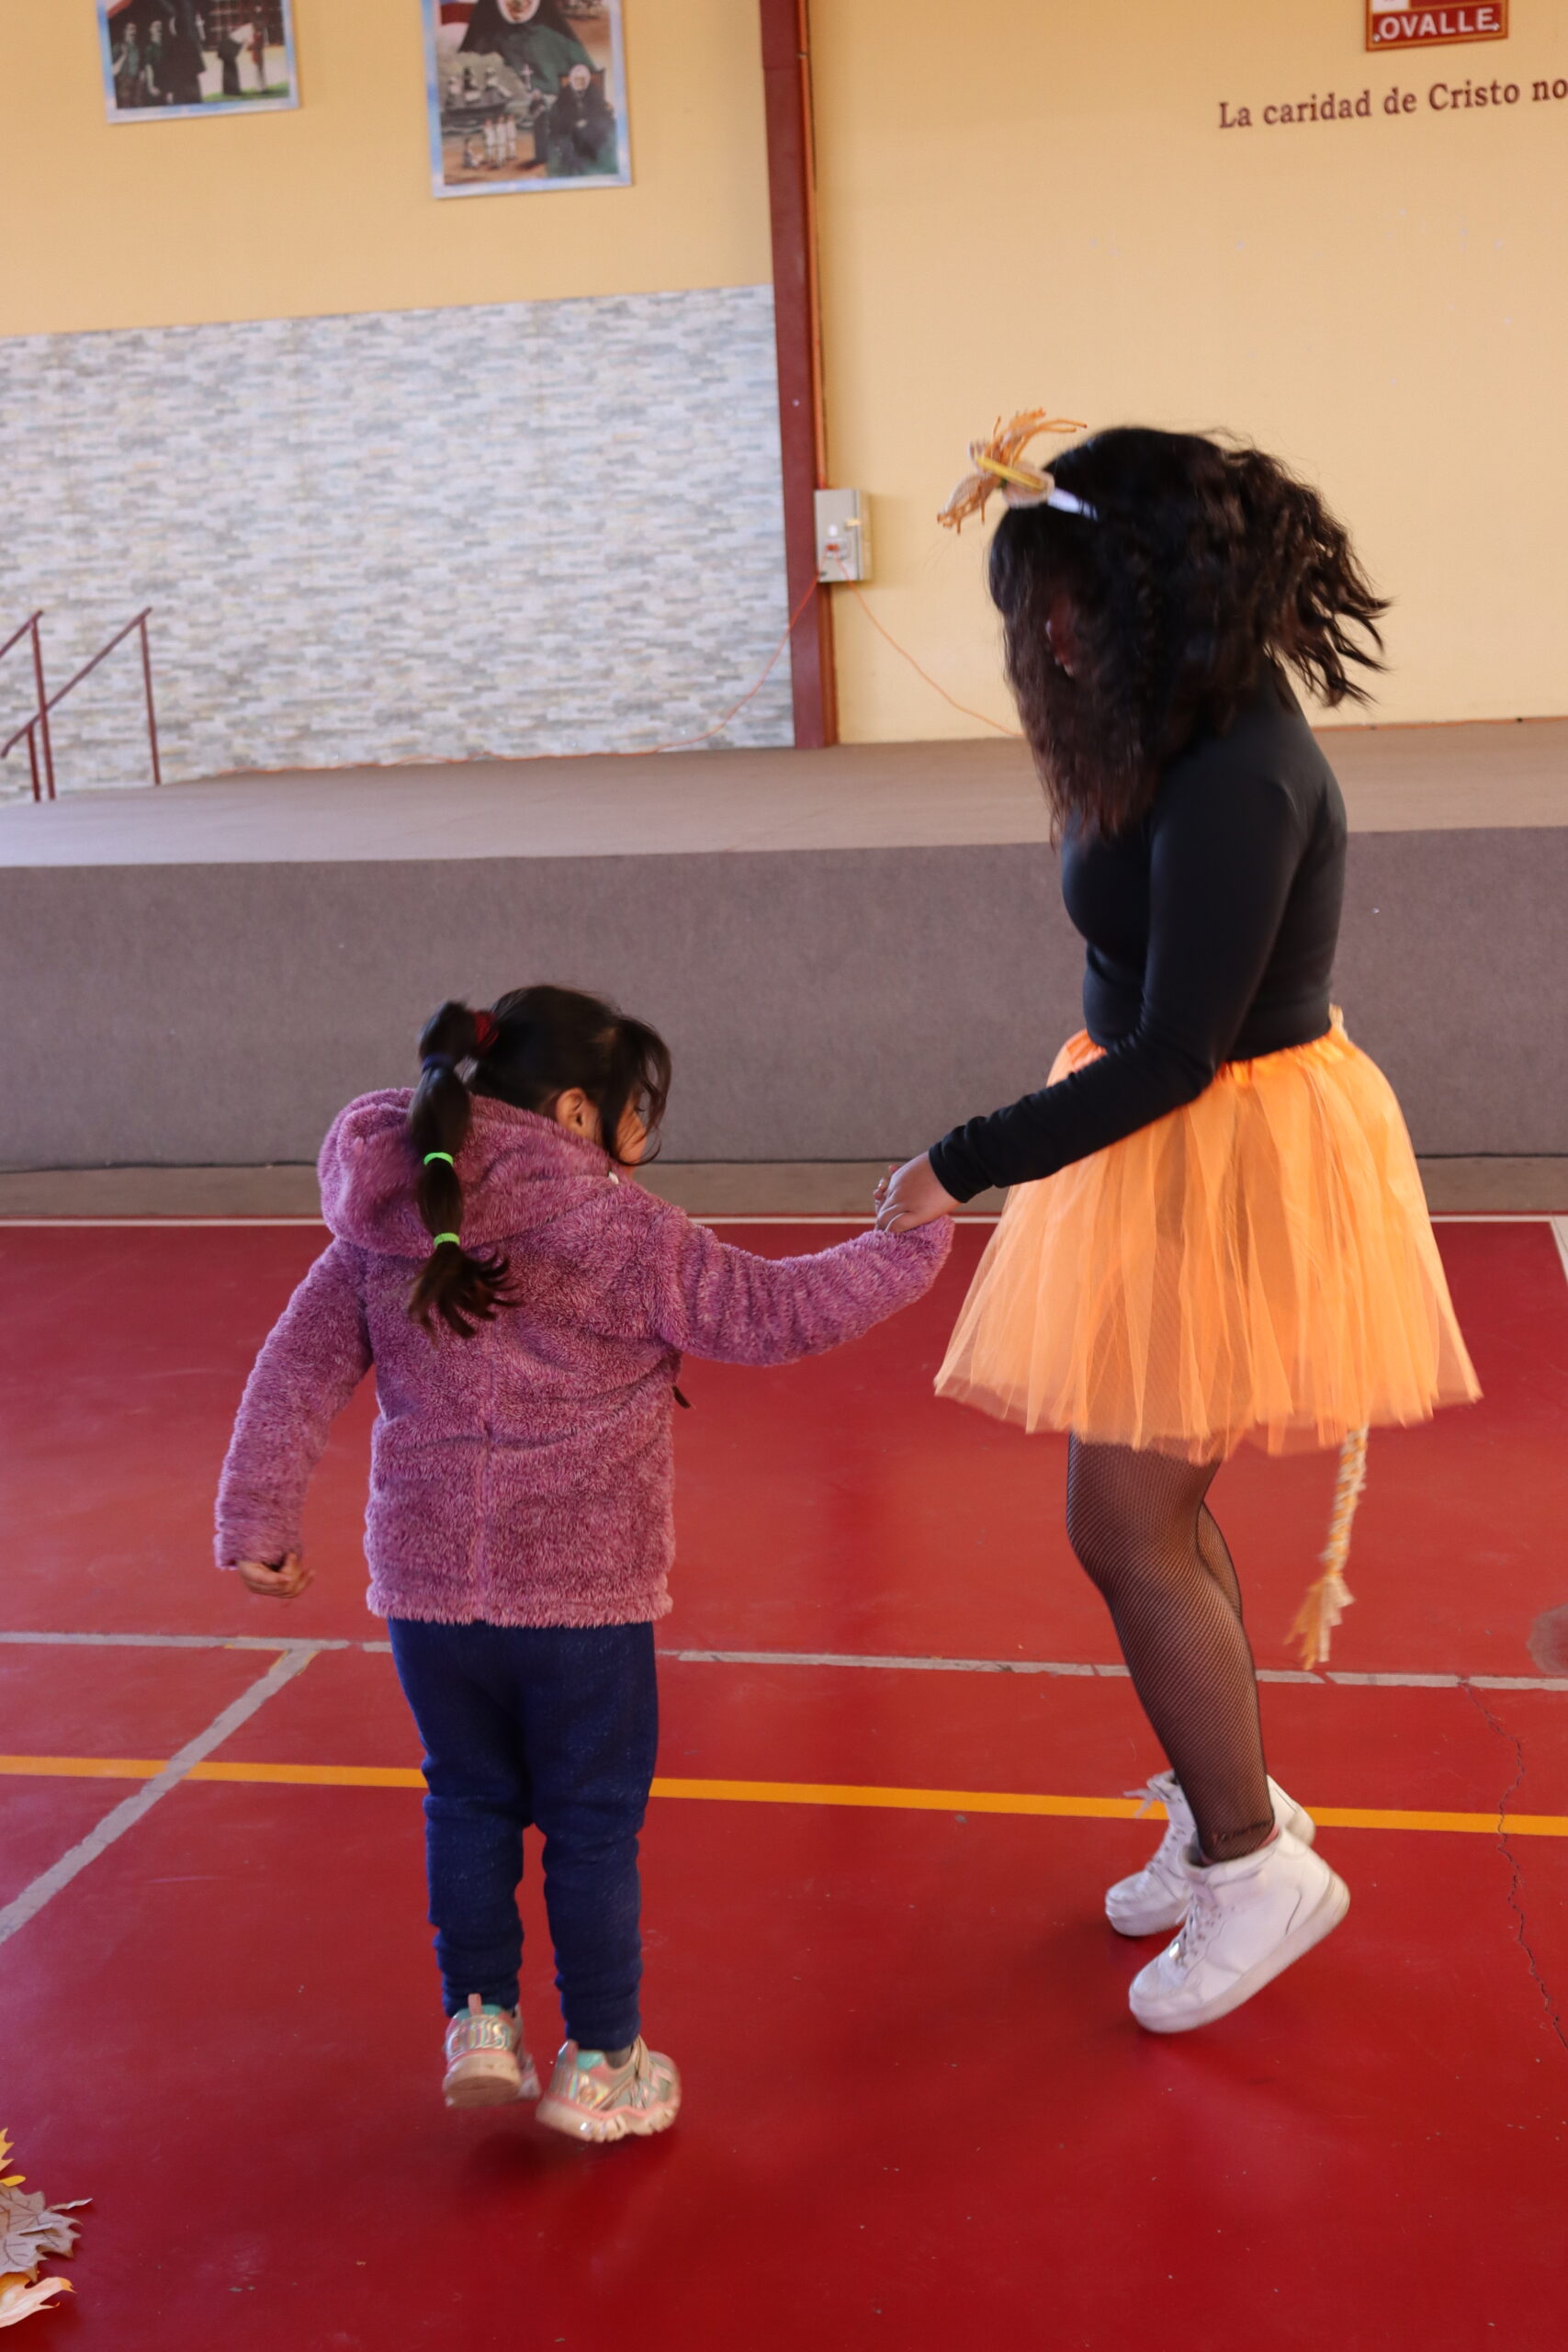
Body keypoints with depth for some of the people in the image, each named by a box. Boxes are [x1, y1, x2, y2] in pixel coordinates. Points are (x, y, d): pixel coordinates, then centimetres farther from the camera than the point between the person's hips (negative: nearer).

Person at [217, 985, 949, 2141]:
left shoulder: (384, 1230, 3)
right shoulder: (623, 1233, -13)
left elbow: (299, 1370, 3)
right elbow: (772, 1312, -10)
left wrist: (259, 1515, 9)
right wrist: (908, 1248, 2)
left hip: (426, 1580, 4)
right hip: (581, 1587, -4)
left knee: (470, 1801, 21)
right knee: (594, 1822, 11)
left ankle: (480, 2021, 27)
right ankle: (600, 2063, 22)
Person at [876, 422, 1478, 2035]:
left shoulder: (1233, 784, -25)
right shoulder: (1198, 737, 6)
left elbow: (1173, 1057, -26)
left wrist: (961, 1169, -21)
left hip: (1219, 1168, -10)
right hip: (1186, 1142, 10)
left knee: (1124, 1523, -2)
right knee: (1153, 1506, 18)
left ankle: (1252, 1862, 15)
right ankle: (1229, 1808, 35)